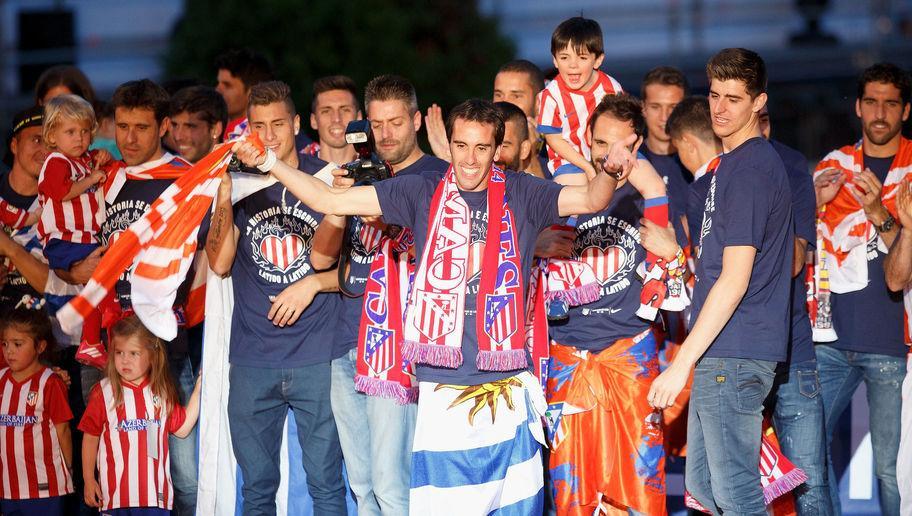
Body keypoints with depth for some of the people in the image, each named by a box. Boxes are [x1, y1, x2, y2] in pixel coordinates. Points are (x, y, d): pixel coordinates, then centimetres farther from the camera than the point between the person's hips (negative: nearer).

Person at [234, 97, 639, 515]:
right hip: (441, 392, 0)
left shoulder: (520, 195, 3)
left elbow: (589, 200, -12)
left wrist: (610, 173, -34)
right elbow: (329, 200, 5)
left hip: (507, 392, 0)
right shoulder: (422, 194, 4)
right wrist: (269, 164, -6)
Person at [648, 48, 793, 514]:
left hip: (734, 352, -10)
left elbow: (735, 280, -20)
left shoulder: (749, 169, -15)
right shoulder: (733, 162, 17)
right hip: (722, 353, 10)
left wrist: (682, 363, -21)